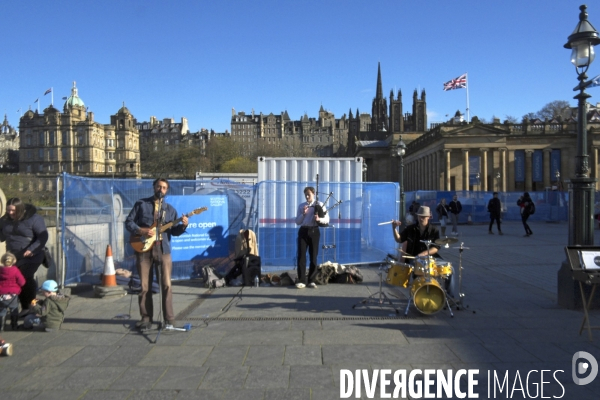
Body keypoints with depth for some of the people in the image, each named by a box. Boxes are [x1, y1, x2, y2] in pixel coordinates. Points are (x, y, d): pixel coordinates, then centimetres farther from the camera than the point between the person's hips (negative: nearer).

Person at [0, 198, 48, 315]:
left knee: (26, 280, -12)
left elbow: (43, 236, -18)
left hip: (30, 258, -6)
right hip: (13, 257, 6)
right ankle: (24, 307, 17)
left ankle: (31, 307, 0)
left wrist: (32, 249, -29)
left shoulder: (33, 218, -15)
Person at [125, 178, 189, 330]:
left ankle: (169, 319, 5)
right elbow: (128, 222, 3)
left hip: (163, 249, 1)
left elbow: (174, 231, 8)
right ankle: (146, 317, 15)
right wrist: (142, 231, -12)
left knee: (166, 285, -3)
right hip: (144, 248, -1)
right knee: (145, 286, 4)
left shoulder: (170, 209, 13)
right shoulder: (141, 204, 7)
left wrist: (183, 226, -12)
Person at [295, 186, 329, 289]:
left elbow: (327, 219, 0)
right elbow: (297, 222, 6)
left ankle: (311, 281, 14)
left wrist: (319, 219, -20)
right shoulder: (301, 206, 9)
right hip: (303, 231, 1)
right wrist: (303, 214, -10)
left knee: (313, 256, 4)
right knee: (301, 256, -3)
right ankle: (302, 280, 3)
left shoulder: (319, 205, 3)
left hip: (314, 231, -1)